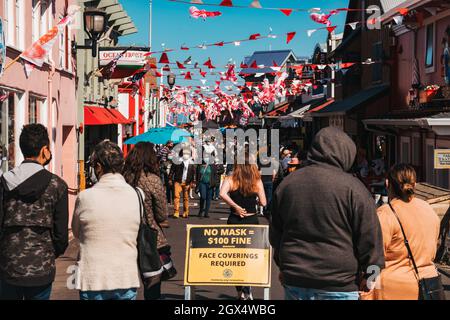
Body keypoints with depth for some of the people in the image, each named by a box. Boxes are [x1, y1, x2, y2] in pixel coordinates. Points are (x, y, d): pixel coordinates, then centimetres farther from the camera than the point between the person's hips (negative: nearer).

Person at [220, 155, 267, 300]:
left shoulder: (230, 180, -7)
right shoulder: (257, 181, -5)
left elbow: (222, 194, -25)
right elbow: (263, 202, -6)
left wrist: (236, 206, -15)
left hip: (234, 221, 0)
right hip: (252, 221, 0)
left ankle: (241, 291, 13)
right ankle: (247, 291, 3)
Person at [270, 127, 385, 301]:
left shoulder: (286, 184, 8)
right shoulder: (352, 188, -10)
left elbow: (275, 234, 18)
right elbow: (369, 238, -8)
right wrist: (370, 274, 3)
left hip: (294, 285, 5)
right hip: (338, 286, -5)